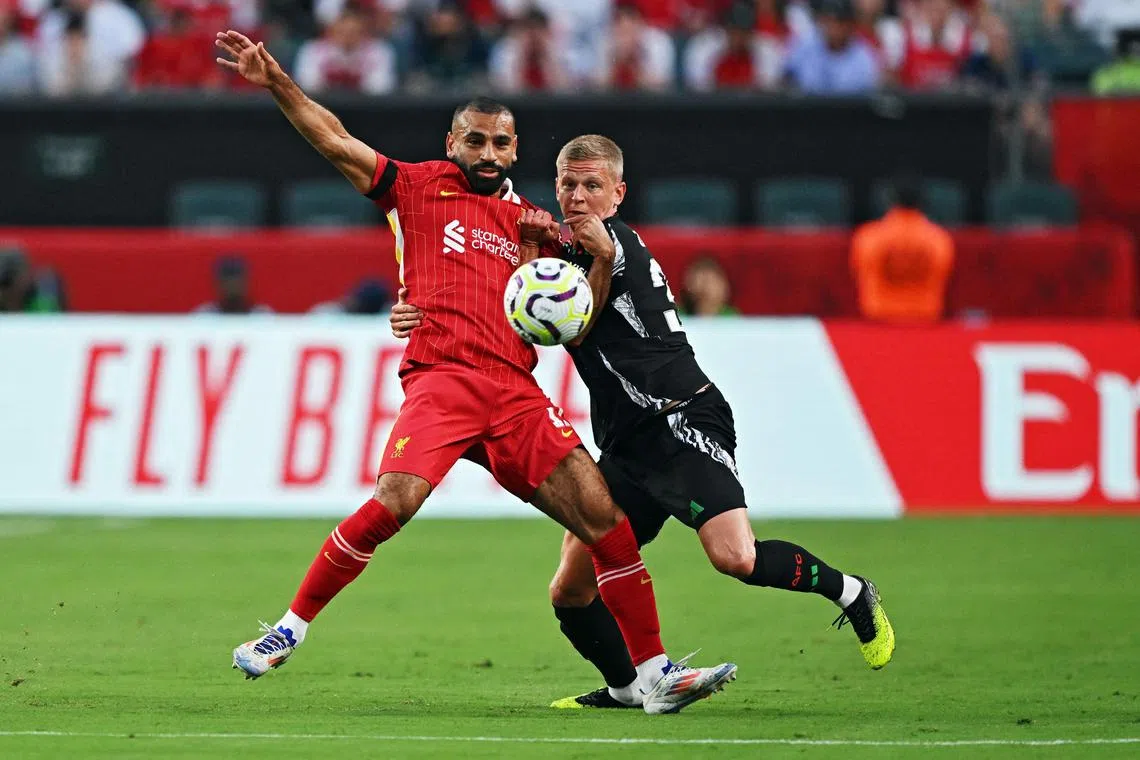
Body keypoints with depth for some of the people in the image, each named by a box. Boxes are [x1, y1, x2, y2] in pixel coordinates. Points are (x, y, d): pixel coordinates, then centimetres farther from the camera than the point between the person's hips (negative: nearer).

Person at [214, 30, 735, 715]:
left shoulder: (530, 223, 23)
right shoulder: (420, 188, 13)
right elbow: (336, 142, 7)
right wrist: (275, 82, -3)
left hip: (516, 390, 4)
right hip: (441, 376, -4)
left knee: (604, 515, -7)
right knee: (395, 500, -26)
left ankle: (655, 674, -2)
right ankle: (291, 627, -9)